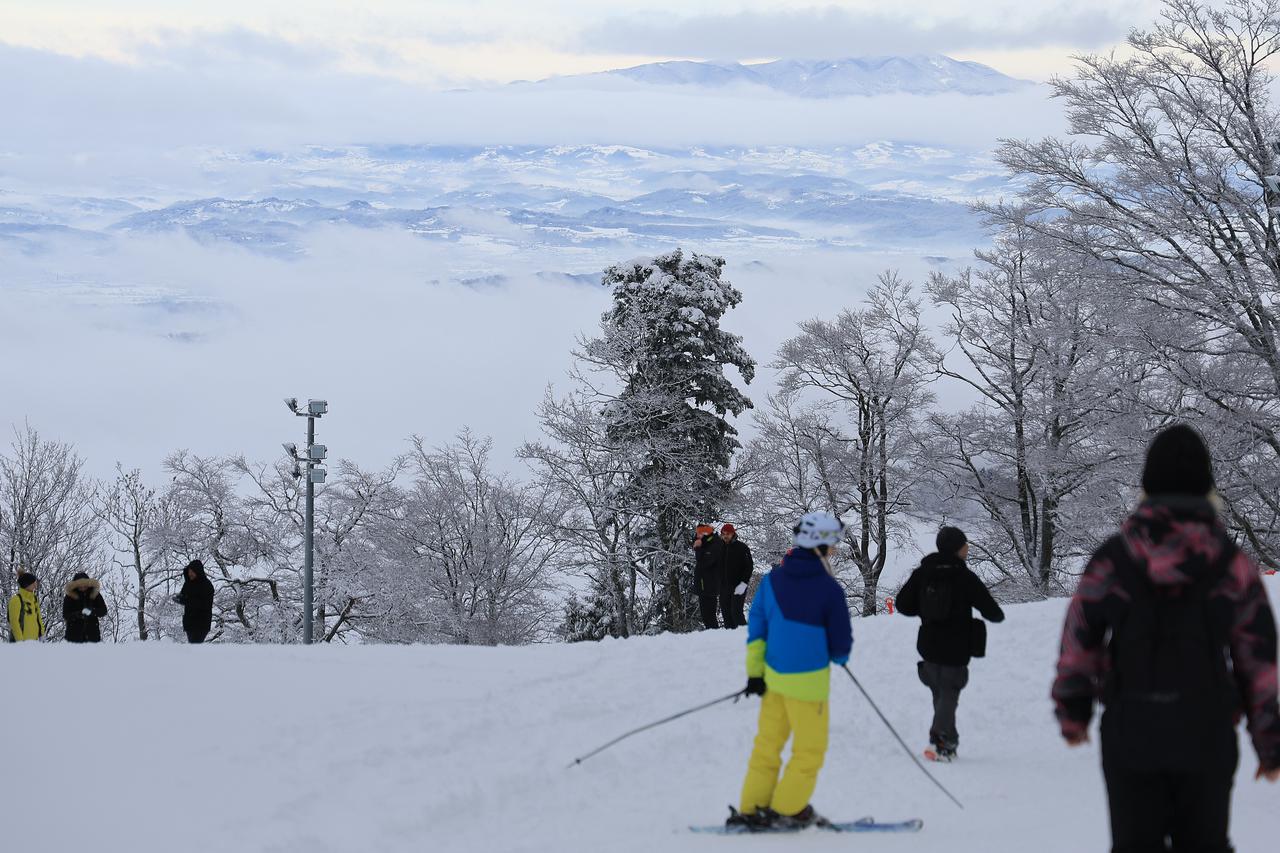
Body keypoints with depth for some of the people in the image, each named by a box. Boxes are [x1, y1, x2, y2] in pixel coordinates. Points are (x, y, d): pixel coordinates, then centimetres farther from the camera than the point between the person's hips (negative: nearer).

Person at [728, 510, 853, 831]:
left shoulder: (773, 579, 1)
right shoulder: (829, 589, -16)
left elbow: (756, 627, 4)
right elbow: (841, 642, -9)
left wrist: (754, 671, 9)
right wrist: (839, 658, 13)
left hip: (773, 674, 6)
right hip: (808, 681, -6)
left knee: (768, 743, 16)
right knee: (810, 748, 10)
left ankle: (751, 809, 17)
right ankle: (787, 810, 13)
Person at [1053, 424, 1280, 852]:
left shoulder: (1111, 559, -4)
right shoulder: (1232, 564, -4)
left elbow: (1079, 641, 1)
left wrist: (1072, 712, 17)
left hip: (1129, 733, 0)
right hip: (1208, 736, 0)